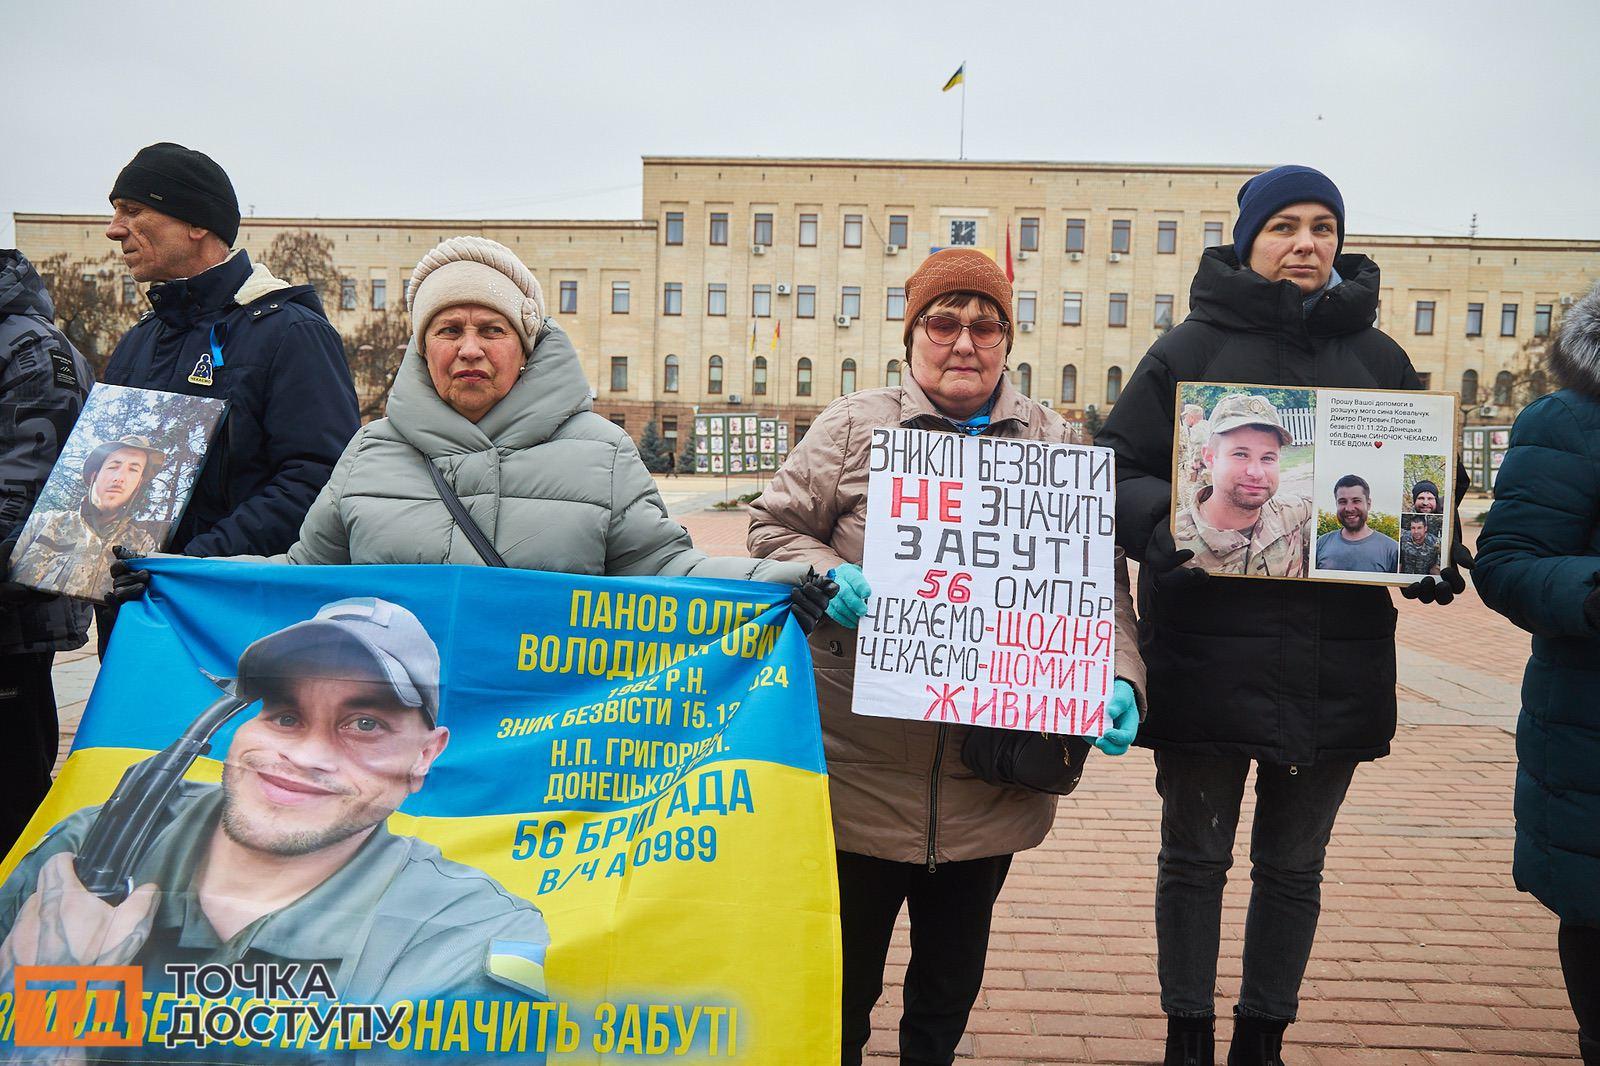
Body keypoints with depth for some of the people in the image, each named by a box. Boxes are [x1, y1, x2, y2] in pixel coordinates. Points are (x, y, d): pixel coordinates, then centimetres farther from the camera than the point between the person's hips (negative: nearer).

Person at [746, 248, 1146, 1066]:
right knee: (845, 962, 14)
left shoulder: (1058, 443, 7)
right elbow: (773, 527, 3)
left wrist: (1119, 675, -8)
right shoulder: (852, 426, 2)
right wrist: (826, 576, -16)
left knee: (953, 973, 19)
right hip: (859, 772, -2)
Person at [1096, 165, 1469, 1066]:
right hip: (1210, 649, -3)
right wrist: (1162, 525, -25)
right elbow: (1118, 470, -5)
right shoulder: (1194, 346, 0)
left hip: (1337, 662, 3)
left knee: (1294, 865, 15)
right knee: (1195, 857, 9)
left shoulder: (1378, 358, 10)